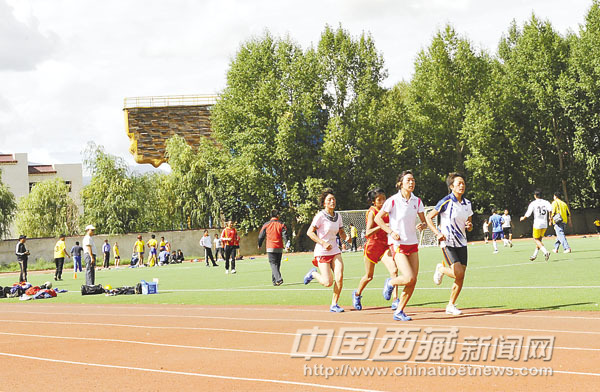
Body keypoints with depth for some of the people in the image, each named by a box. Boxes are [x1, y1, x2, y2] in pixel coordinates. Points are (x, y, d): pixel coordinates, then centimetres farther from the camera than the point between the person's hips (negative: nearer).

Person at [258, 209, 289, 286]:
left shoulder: (266, 225, 3)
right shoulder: (281, 224, 3)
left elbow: (261, 236, 9)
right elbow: (285, 235, -7)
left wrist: (259, 245, 23)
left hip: (270, 248, -2)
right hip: (279, 248, 2)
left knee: (273, 264, -6)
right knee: (277, 264, 13)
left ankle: (278, 279, -27)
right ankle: (274, 281, 19)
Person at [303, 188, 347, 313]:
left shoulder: (338, 216, 7)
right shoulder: (320, 216, -13)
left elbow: (341, 232, 18)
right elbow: (310, 232, -15)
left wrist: (346, 238, -6)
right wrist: (323, 243, -22)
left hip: (335, 250, 5)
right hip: (322, 252, -5)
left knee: (339, 277, -12)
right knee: (328, 282, -10)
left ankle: (334, 304, 4)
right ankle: (313, 274, 23)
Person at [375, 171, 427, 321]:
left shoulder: (417, 201, 6)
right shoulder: (393, 201, -9)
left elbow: (424, 221, 12)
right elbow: (377, 218, -3)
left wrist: (422, 225, -11)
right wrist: (391, 232, -13)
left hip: (413, 244, 6)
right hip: (397, 244, -6)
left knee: (413, 281, -1)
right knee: (409, 278, -18)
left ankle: (399, 312, 12)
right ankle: (390, 283, 15)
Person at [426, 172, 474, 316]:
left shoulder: (467, 204, 8)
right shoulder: (446, 202, -10)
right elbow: (428, 217, -5)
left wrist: (470, 226, -6)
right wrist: (438, 233, -16)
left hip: (461, 243, 6)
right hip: (448, 243, -6)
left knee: (461, 278, 1)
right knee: (458, 273, -18)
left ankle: (451, 306, 14)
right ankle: (441, 269, 14)